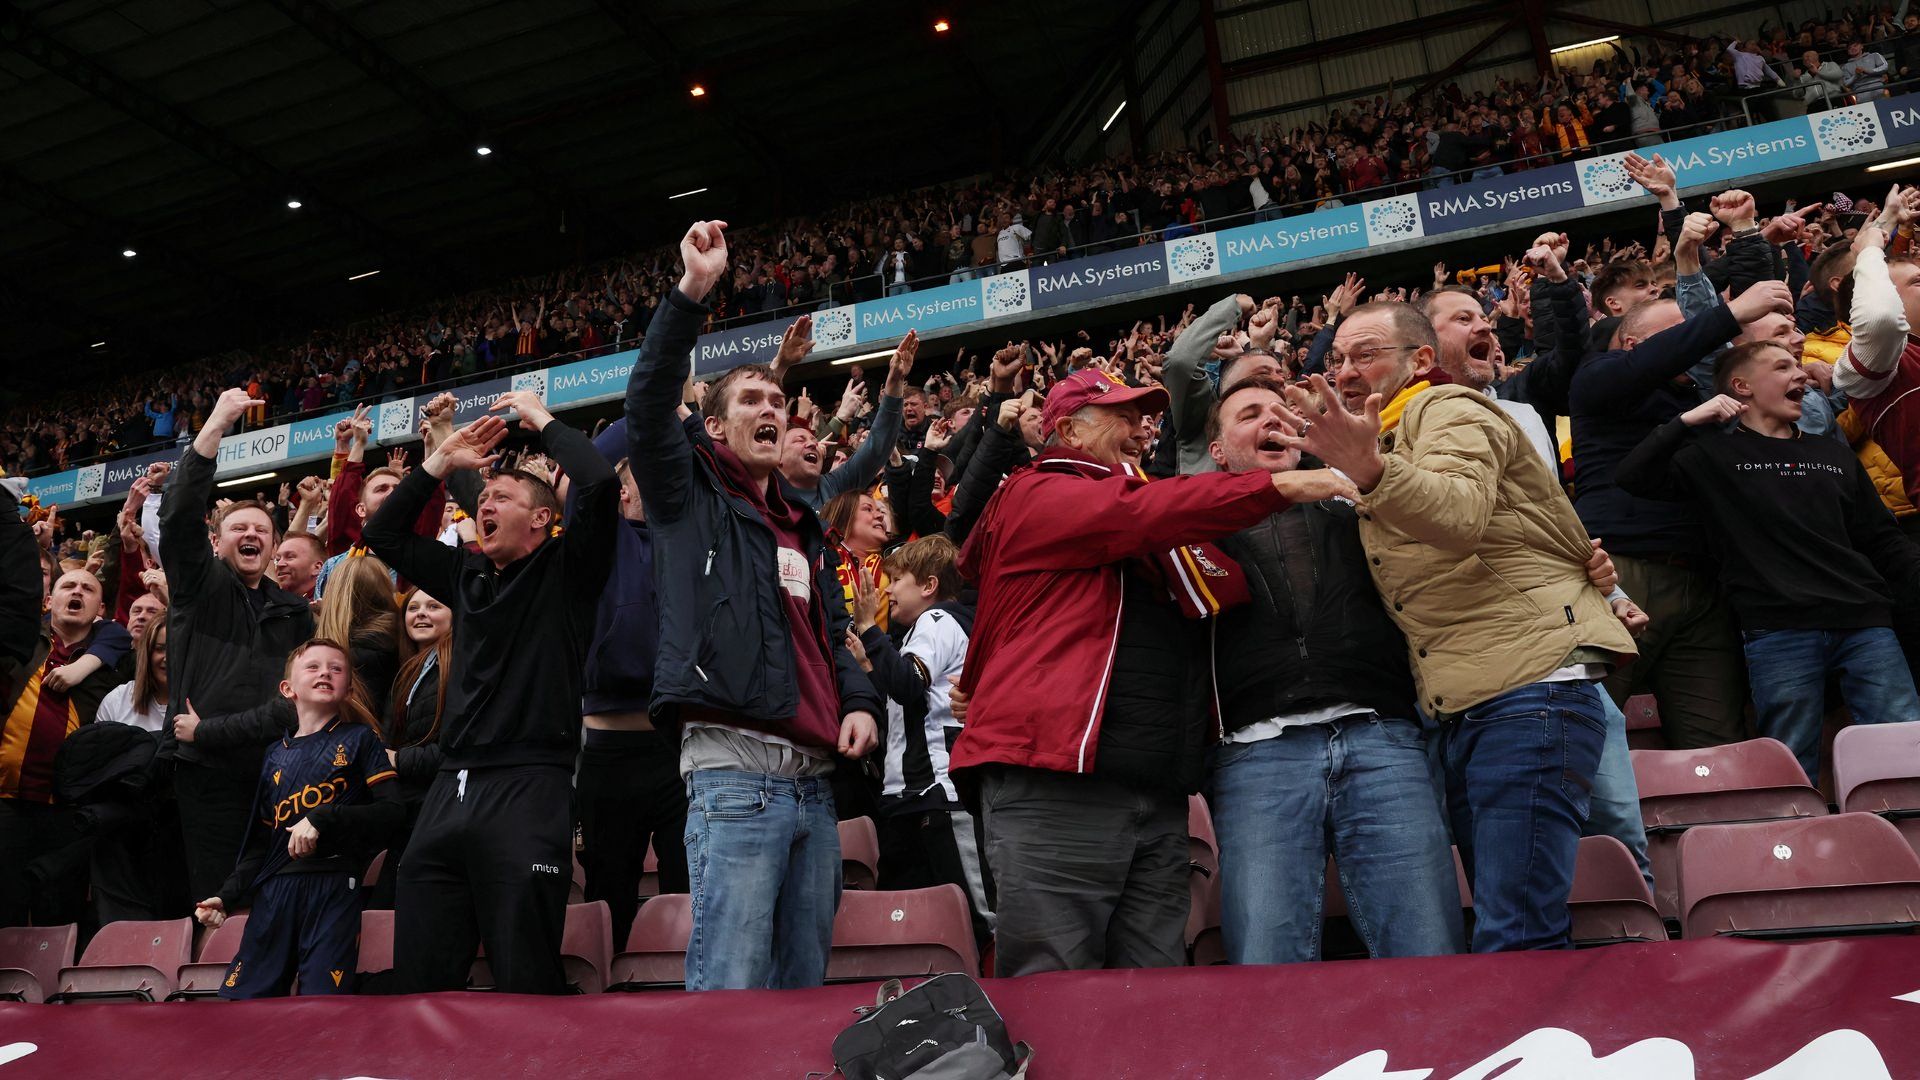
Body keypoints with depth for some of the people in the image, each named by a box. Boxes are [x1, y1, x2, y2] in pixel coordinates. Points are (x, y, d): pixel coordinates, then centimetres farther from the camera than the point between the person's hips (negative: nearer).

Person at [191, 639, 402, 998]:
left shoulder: (359, 739, 6)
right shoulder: (276, 756, 18)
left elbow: (391, 810, -5)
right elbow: (261, 842, 21)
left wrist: (324, 819, -15)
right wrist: (228, 897, 9)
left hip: (333, 887, -4)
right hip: (274, 889, 4)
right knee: (241, 999, 2)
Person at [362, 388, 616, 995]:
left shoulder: (565, 569, 2)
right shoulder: (468, 573, 19)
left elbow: (598, 483, -13)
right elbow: (382, 535, 28)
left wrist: (541, 420, 1)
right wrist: (442, 462, 20)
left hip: (529, 786, -6)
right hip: (451, 786, 6)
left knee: (527, 987, -5)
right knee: (419, 981, 8)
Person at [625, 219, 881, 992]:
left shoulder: (804, 528, 24)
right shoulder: (691, 497, 7)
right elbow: (649, 404, -9)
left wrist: (858, 701, 6)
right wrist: (693, 290, -15)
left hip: (814, 779, 7)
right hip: (734, 773, -7)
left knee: (805, 988, 12)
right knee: (731, 992, -9)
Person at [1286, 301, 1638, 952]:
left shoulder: (1446, 410, -2)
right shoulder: (1386, 444, 27)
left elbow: (1461, 514, -25)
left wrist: (1368, 469, -41)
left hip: (1533, 685, -10)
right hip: (1461, 709, 10)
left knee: (1514, 940, -12)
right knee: (1500, 923, 13)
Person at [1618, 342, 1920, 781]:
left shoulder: (1835, 454, 23)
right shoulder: (1715, 455, 8)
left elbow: (1883, 541, 21)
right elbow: (1633, 478, -5)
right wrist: (1687, 421, -9)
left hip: (1865, 626, 4)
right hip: (1778, 631, -4)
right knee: (1793, 771, -1)